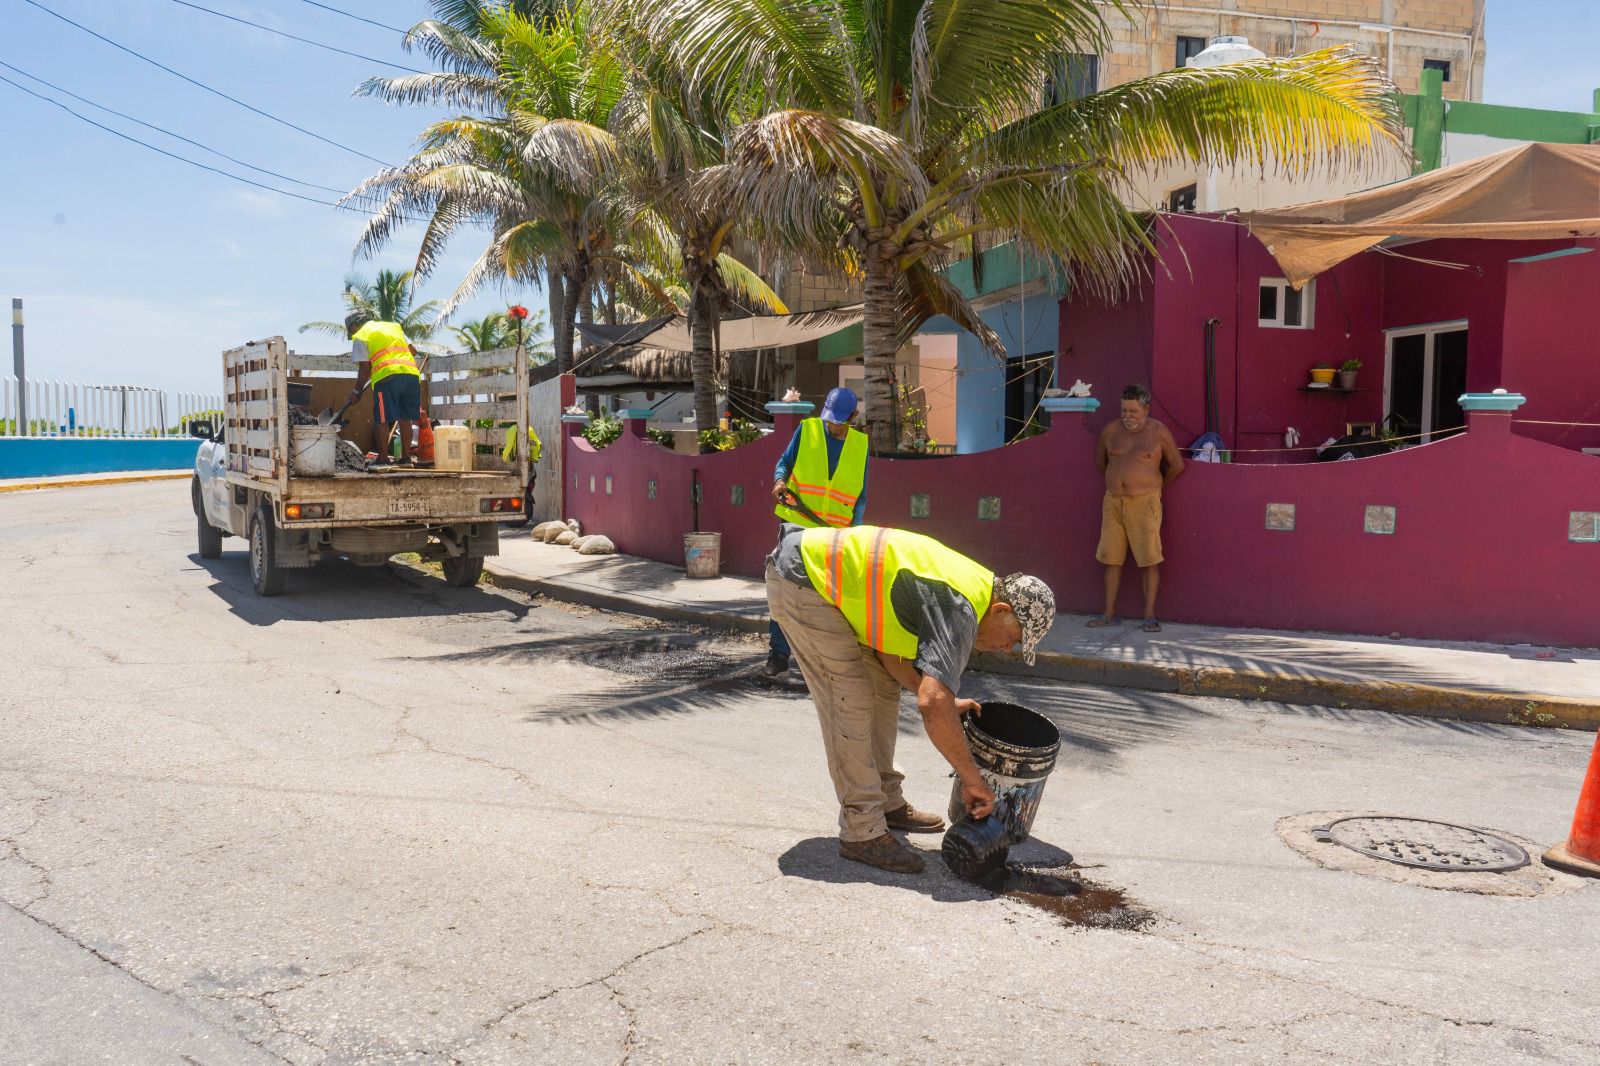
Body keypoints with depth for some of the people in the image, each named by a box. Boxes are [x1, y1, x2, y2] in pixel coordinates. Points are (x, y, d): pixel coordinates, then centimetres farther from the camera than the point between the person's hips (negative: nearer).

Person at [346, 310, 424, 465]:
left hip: (387, 377, -5)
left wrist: (356, 390, 13)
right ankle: (406, 457, 15)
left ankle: (383, 458, -1)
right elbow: (413, 350, 21)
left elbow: (365, 368, 3)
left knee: (381, 420, 1)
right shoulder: (394, 326, 27)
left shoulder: (360, 336, 10)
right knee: (405, 419, 13)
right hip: (412, 375, 6)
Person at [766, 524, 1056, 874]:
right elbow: (932, 705, -35)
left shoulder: (970, 582, 7)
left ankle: (887, 802, 25)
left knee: (884, 687, 14)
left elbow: (890, 647, 13)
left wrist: (944, 702, 8)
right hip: (801, 579, -10)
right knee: (851, 701, -10)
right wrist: (973, 780, -25)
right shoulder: (960, 610, -23)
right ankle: (862, 832, -3)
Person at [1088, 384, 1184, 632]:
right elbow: (1101, 460, 25)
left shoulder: (1159, 432, -2)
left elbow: (1176, 465, 9)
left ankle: (1149, 615, 0)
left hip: (1144, 503, -3)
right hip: (1113, 502, 3)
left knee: (1149, 560, -5)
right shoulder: (1110, 431, 7)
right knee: (1112, 558, 5)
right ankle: (1110, 613, 12)